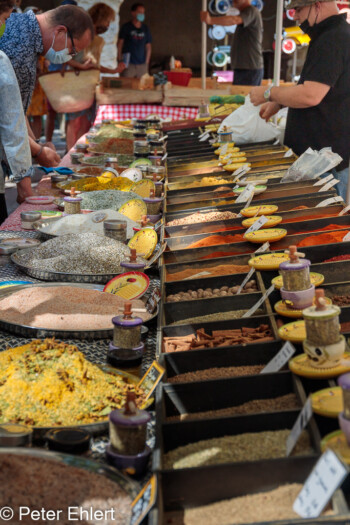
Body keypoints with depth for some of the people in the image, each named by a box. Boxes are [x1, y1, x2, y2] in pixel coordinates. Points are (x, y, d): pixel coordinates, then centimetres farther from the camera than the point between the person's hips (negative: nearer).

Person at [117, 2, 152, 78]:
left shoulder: (145, 29, 13)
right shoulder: (126, 27, 4)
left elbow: (148, 47, 16)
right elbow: (119, 44, 3)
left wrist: (146, 63, 9)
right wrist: (120, 61, -4)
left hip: (142, 64, 3)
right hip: (128, 63, -3)